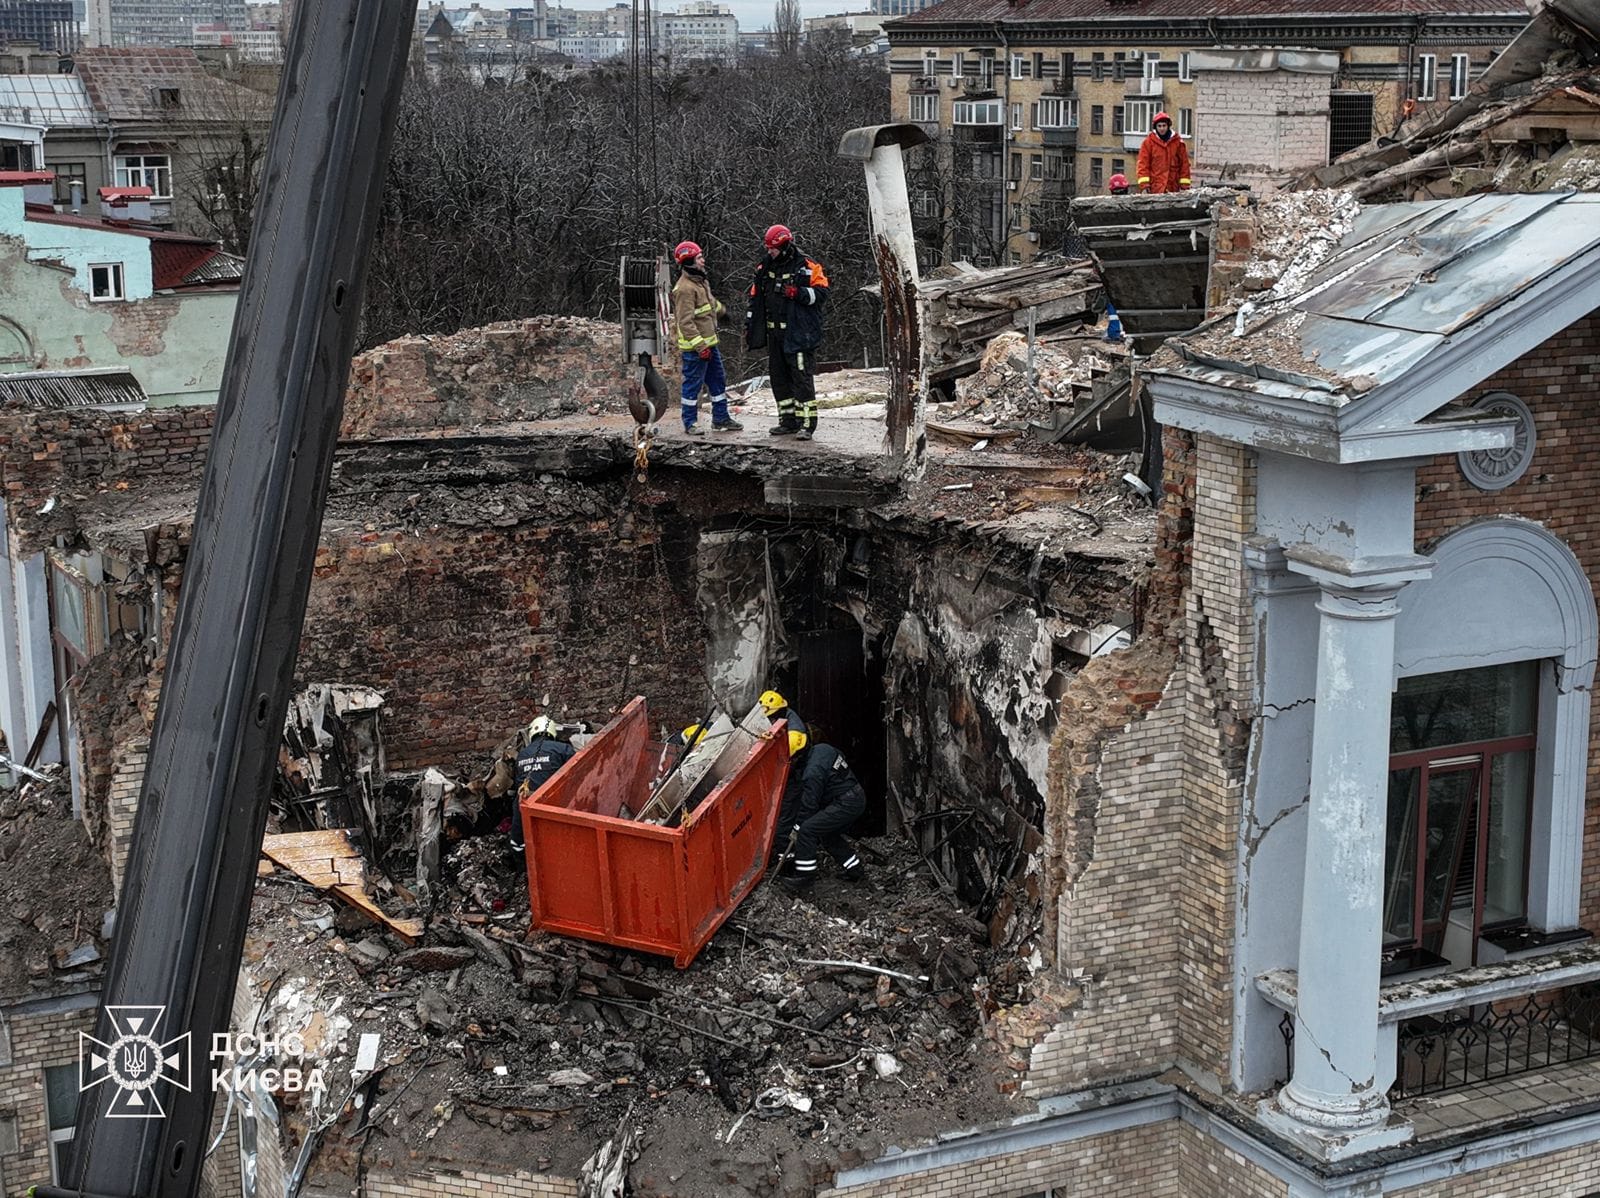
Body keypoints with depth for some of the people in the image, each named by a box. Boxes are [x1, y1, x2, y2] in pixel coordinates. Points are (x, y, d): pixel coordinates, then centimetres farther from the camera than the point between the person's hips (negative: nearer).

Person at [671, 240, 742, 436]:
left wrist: (721, 308, 46)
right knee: (693, 385, 0)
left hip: (709, 342, 10)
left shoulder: (701, 281, 10)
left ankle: (721, 418, 25)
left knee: (718, 380, 15)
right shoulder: (684, 288, -21)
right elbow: (685, 322, -25)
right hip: (694, 347, -10)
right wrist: (700, 345, -27)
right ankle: (689, 424, 9)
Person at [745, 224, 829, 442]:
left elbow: (821, 293, -10)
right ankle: (788, 421, 19)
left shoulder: (807, 267, -6)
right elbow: (755, 299, 18)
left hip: (799, 334, -7)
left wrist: (798, 293, -22)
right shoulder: (765, 268, 12)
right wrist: (749, 326, 15)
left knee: (802, 378, -8)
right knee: (779, 378, 10)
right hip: (774, 334, 7)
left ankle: (807, 423, -7)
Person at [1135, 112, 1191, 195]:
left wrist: (1184, 185, 3)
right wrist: (1144, 185, -10)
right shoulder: (1149, 142, 4)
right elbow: (1143, 163, 0)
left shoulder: (1178, 142, 8)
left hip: (1173, 188, 2)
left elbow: (1184, 163, 10)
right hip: (1155, 189, -2)